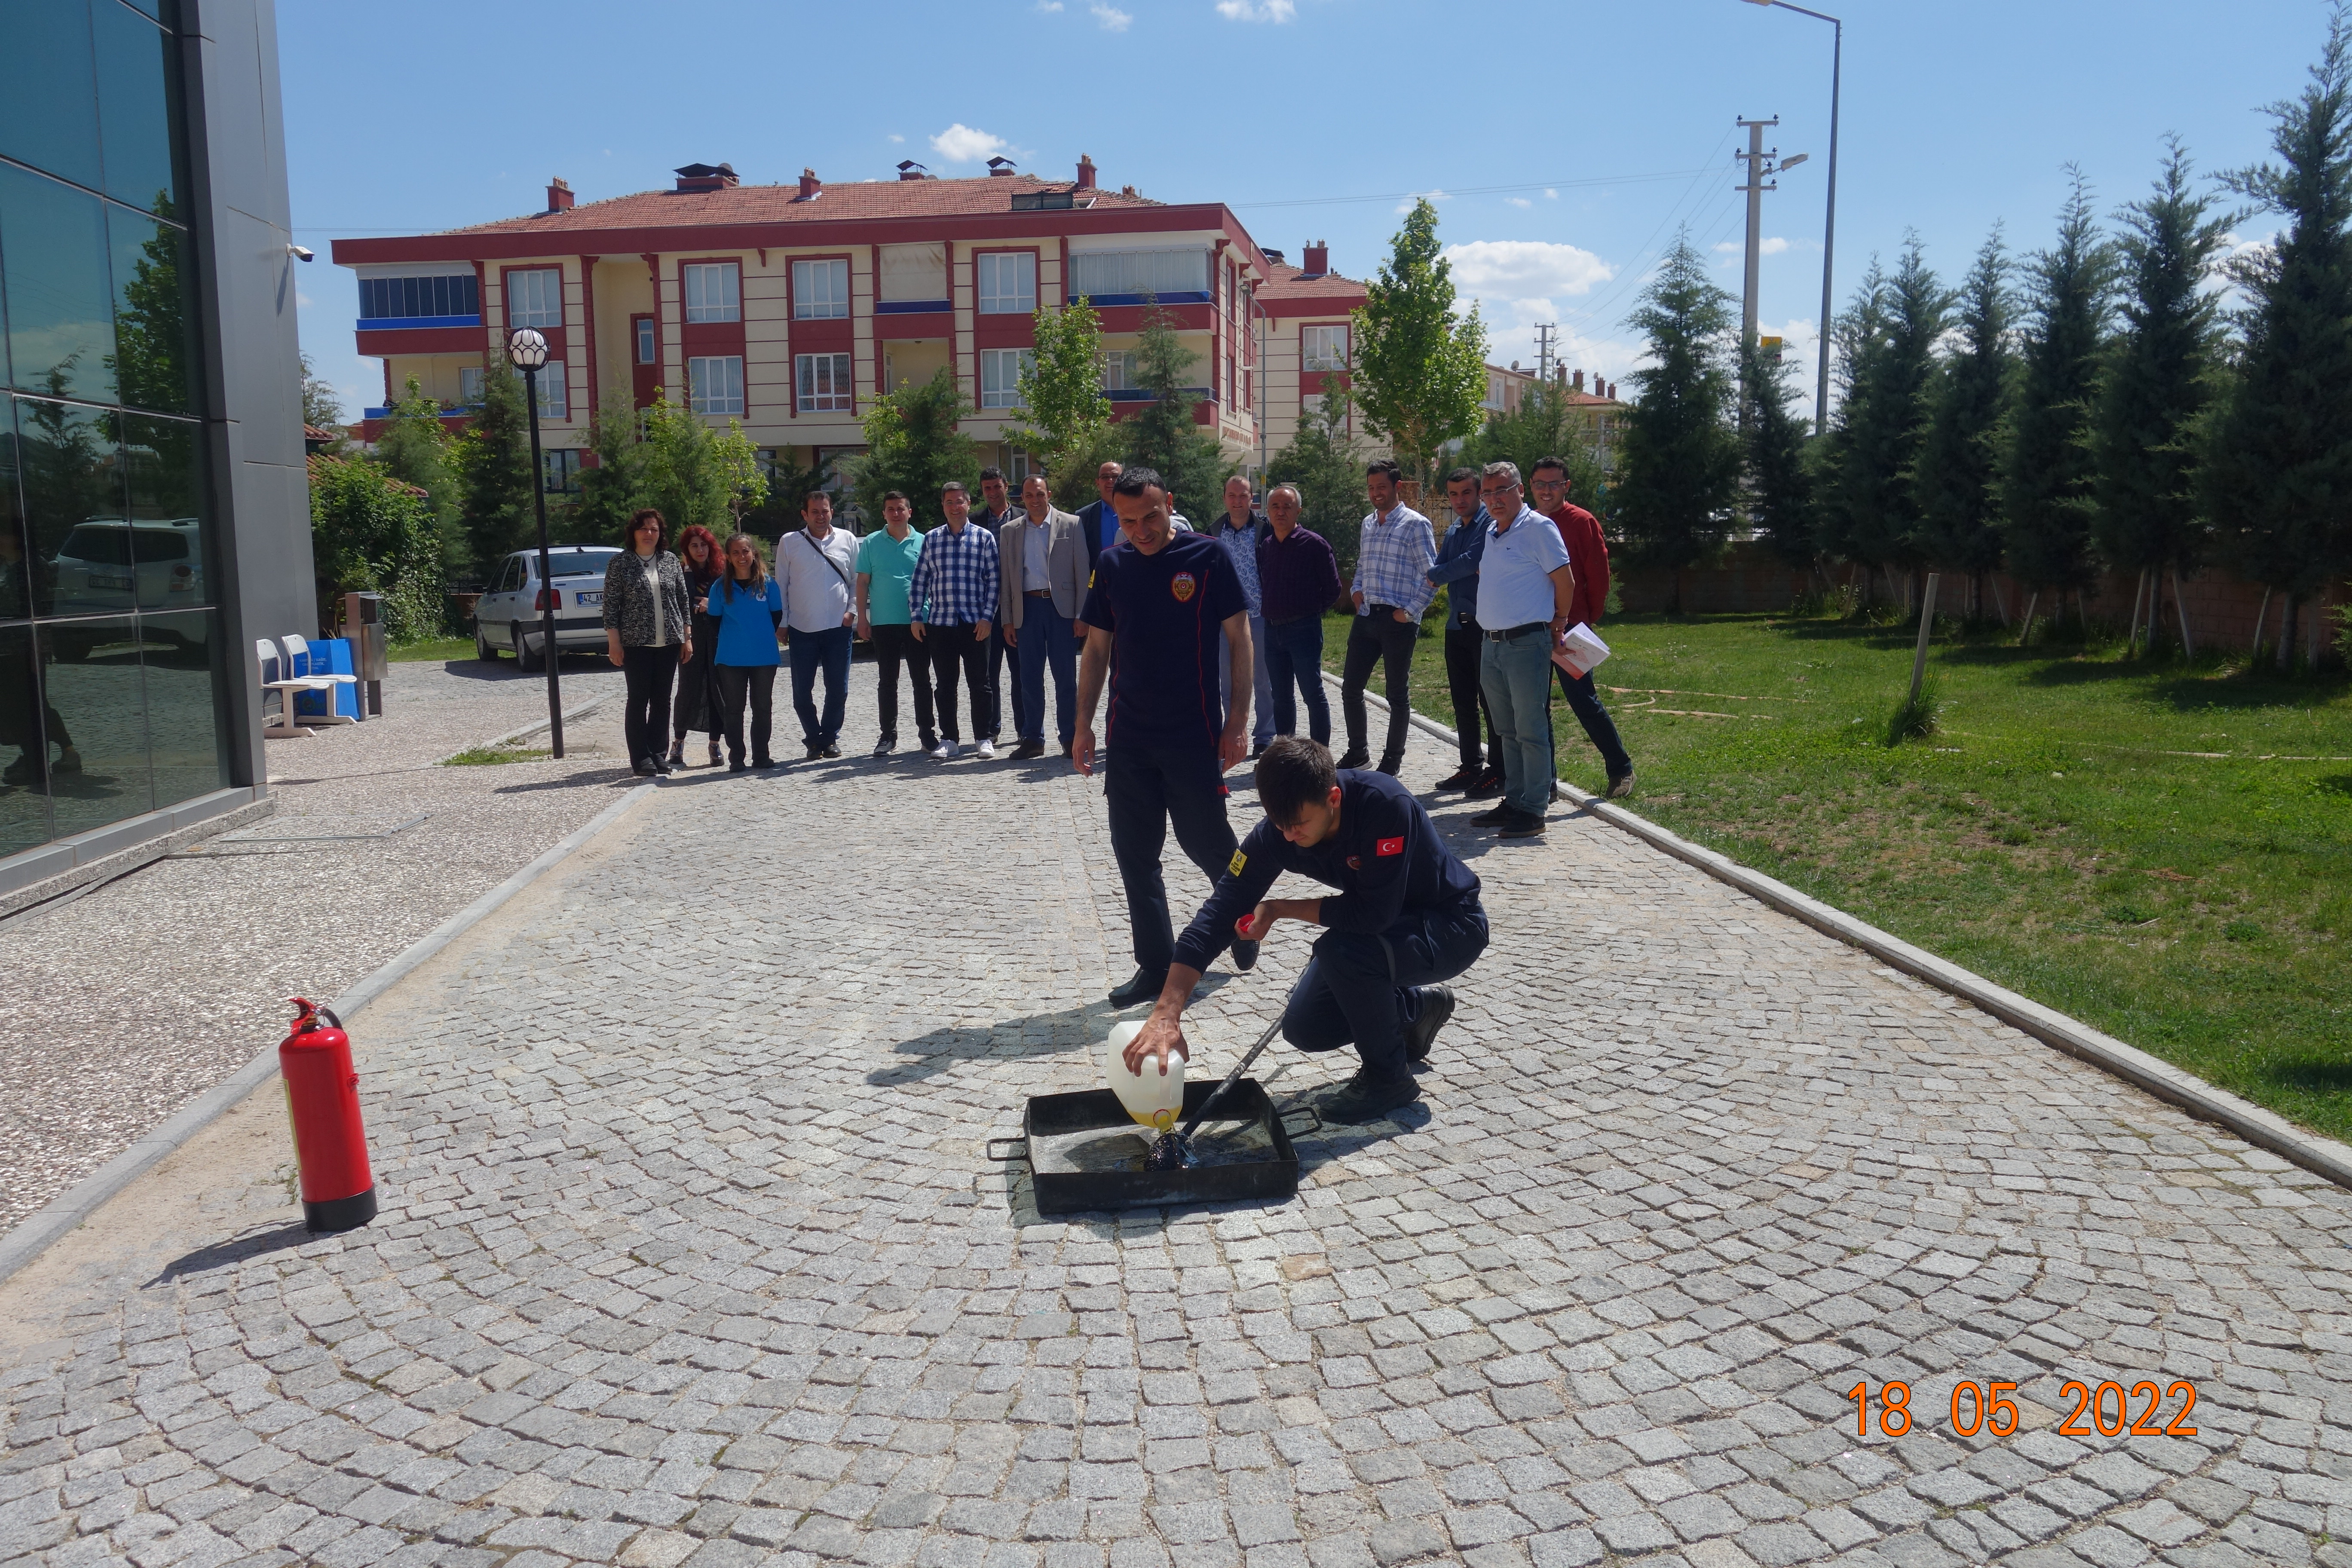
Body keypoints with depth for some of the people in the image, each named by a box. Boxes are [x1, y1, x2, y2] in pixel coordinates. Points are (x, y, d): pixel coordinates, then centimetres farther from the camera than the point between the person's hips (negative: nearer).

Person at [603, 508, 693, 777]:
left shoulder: (671, 561, 8)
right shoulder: (621, 563, 0)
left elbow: (683, 601, 12)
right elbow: (611, 605, -2)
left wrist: (687, 637, 7)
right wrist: (614, 642, -8)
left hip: (669, 642, 3)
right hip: (636, 643, -3)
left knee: (662, 700, 8)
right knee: (638, 699, 0)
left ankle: (659, 754, 16)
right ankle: (641, 759, 4)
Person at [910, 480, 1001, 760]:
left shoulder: (984, 538, 3)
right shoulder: (931, 539, 9)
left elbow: (993, 580, 1)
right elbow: (920, 579, 10)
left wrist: (987, 617, -6)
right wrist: (917, 616, 4)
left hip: (974, 623, -2)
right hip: (939, 622, 2)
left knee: (979, 682, 2)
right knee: (945, 684, 7)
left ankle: (984, 738, 12)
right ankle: (948, 739, 15)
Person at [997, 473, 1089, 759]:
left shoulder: (1071, 525, 3)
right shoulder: (1010, 531, 11)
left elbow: (1082, 571, 1)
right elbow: (1005, 579, 11)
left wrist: (1081, 614, -5)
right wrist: (1007, 620, 5)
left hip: (1061, 606, -2)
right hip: (1027, 608, 2)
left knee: (1066, 678, 0)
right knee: (1029, 678, 4)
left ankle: (1070, 738, 8)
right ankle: (1032, 739, 12)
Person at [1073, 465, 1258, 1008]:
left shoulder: (1208, 557, -5)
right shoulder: (1111, 566, 6)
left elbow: (1239, 639, -3)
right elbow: (1097, 649, 12)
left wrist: (1238, 719, -9)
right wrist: (1084, 725, 7)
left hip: (1194, 734, -4)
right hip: (1129, 735, 4)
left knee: (1205, 841, 2)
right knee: (1134, 852, 4)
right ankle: (1156, 966, 15)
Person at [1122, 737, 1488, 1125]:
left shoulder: (1386, 805, -35)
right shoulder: (1280, 829, -18)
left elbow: (1374, 913, -37)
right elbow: (1220, 912, -21)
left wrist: (1278, 909, -23)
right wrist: (1166, 1017, -31)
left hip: (1451, 923, -7)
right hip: (1383, 931, 7)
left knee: (1339, 951, -31)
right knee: (1305, 1029, -1)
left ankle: (1389, 1077, -8)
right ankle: (1420, 1006, 23)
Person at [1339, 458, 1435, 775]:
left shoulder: (1415, 524, -6)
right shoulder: (1368, 523, 15)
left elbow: (1431, 575, -8)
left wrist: (1410, 611, -13)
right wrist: (1356, 589, 8)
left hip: (1398, 620, -7)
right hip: (1366, 616, 7)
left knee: (1397, 694, 4)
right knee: (1350, 687, 8)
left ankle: (1393, 758, 16)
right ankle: (1357, 752, 22)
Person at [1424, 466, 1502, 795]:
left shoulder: (1490, 524, -8)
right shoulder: (1452, 531, 18)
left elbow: (1473, 560, -18)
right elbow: (1438, 569, 13)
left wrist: (1436, 574, -3)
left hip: (1484, 623, -8)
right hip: (1457, 625, 8)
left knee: (1492, 700, -5)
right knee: (1463, 701, 11)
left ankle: (1498, 773, 0)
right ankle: (1471, 767, 20)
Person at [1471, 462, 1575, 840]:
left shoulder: (1538, 527, -8)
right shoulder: (1492, 532, 15)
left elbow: (1565, 582, -7)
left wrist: (1558, 623, 4)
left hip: (1526, 643, -8)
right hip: (1492, 644, 8)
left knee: (1531, 731, -5)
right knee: (1507, 731, 13)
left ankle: (1534, 810, -2)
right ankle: (1513, 801, 21)